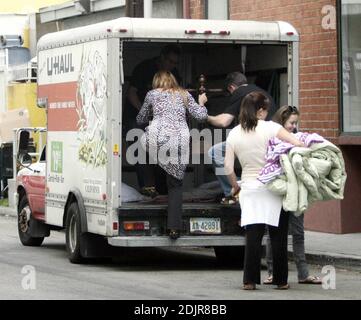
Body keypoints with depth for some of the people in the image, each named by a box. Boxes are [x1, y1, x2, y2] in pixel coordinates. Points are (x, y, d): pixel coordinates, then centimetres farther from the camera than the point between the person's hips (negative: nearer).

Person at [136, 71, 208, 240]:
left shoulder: (152, 94, 18)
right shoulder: (184, 95, 21)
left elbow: (140, 120, 27)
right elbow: (201, 116, 13)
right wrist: (201, 103, 34)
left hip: (157, 139, -2)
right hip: (180, 142, 2)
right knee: (175, 185, 10)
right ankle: (174, 227, -3)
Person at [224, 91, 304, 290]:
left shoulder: (234, 134, 3)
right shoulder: (269, 128, -8)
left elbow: (228, 167, 4)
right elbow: (297, 144, -17)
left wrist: (235, 186, 18)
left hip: (249, 189, 3)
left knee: (253, 236, 2)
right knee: (278, 236, 7)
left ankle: (250, 280, -4)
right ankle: (280, 280, 11)